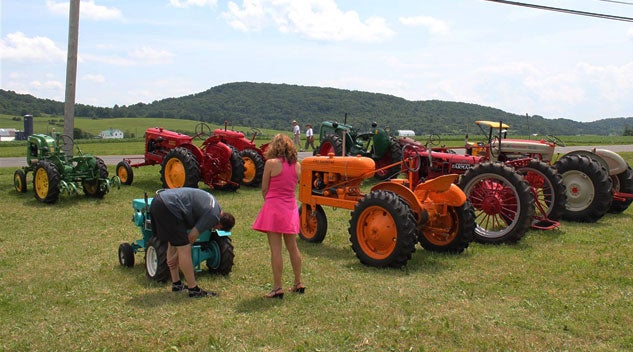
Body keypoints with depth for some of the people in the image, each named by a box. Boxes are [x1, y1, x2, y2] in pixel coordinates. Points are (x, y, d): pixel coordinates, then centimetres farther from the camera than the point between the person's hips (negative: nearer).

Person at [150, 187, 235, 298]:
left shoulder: (211, 201, 21)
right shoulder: (213, 216, -5)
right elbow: (191, 237, -2)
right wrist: (176, 257, 10)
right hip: (168, 207, -10)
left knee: (173, 244, 19)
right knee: (184, 250, -5)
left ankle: (176, 284, 26)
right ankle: (193, 290, 2)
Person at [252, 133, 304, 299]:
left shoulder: (271, 163, -10)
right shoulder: (297, 165, 4)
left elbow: (264, 189, -3)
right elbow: (293, 186, 10)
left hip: (274, 206, -5)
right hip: (291, 208, 5)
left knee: (276, 249, -2)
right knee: (293, 247, 16)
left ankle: (277, 287, 1)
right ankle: (298, 284, 25)